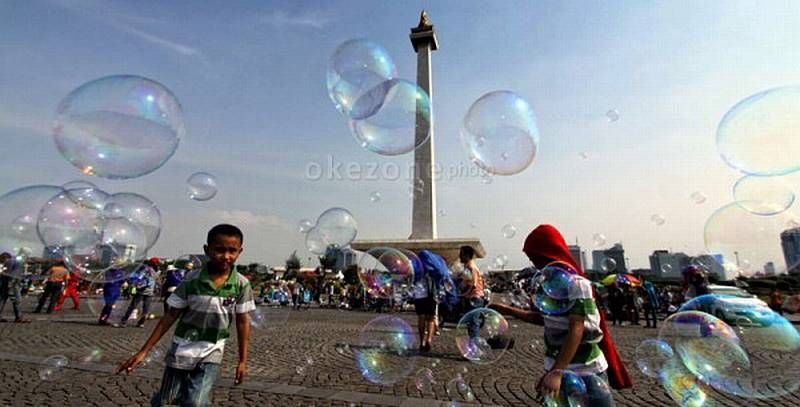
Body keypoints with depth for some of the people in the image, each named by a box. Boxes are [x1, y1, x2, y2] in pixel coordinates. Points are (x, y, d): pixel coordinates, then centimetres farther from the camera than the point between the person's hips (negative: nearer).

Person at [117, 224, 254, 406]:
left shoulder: (242, 285, -14)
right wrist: (143, 351, -4)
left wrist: (243, 360, -3)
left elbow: (243, 322, -6)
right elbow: (171, 316, -4)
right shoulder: (192, 279, -13)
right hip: (182, 349, 1)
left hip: (211, 353, -1)